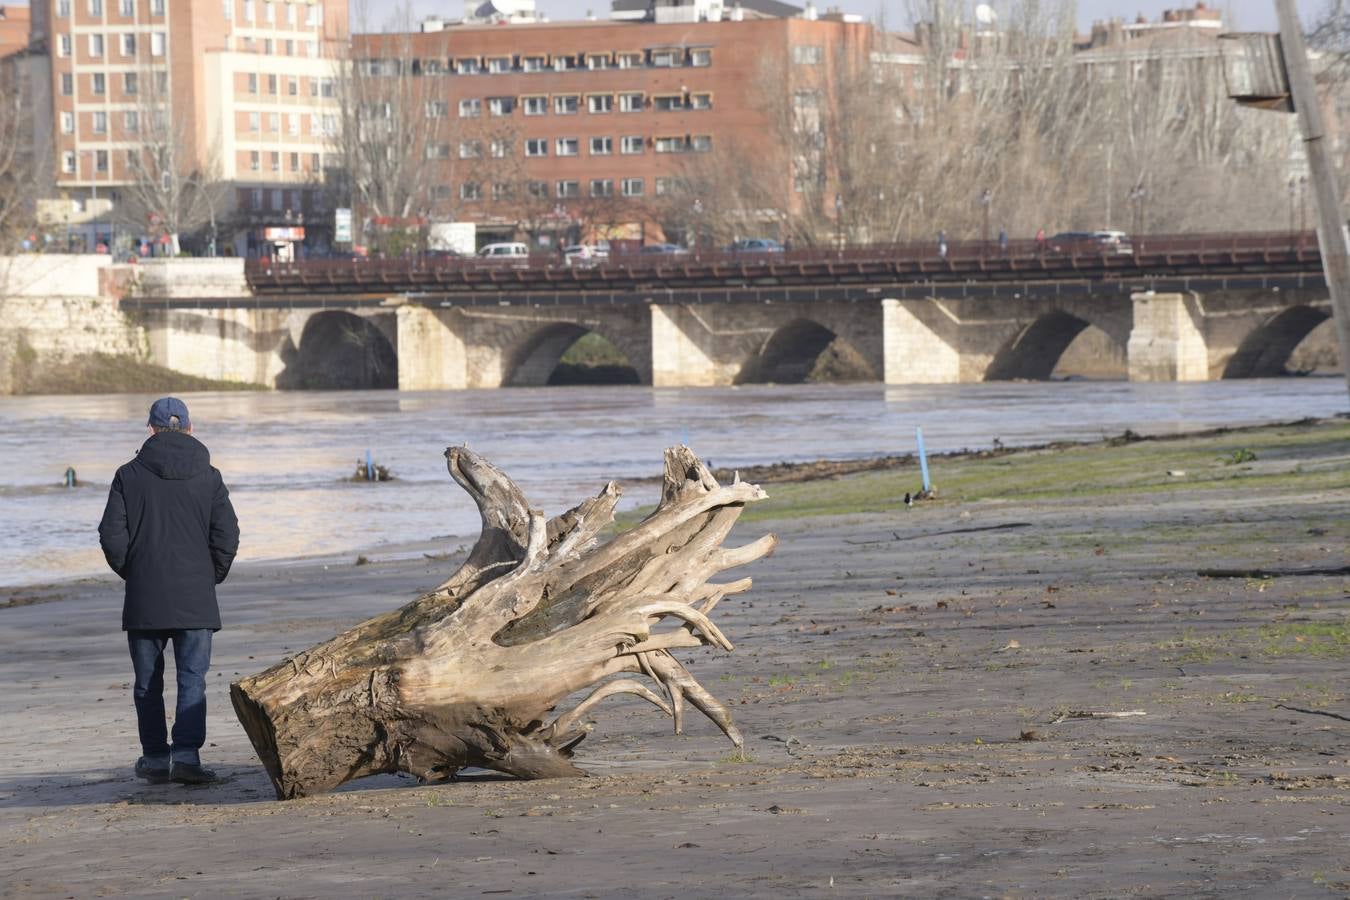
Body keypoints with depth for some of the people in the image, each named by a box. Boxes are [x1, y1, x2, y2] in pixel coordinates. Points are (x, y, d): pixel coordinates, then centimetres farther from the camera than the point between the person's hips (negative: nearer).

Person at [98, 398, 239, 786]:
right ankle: (186, 753, -14)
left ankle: (155, 758, 12)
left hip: (144, 596, 0)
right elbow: (227, 537, -2)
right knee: (192, 680, -1)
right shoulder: (208, 477, 1)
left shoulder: (129, 475, 0)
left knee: (148, 683, 10)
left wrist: (131, 572, 12)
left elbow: (112, 535, -4)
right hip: (195, 599, 0)